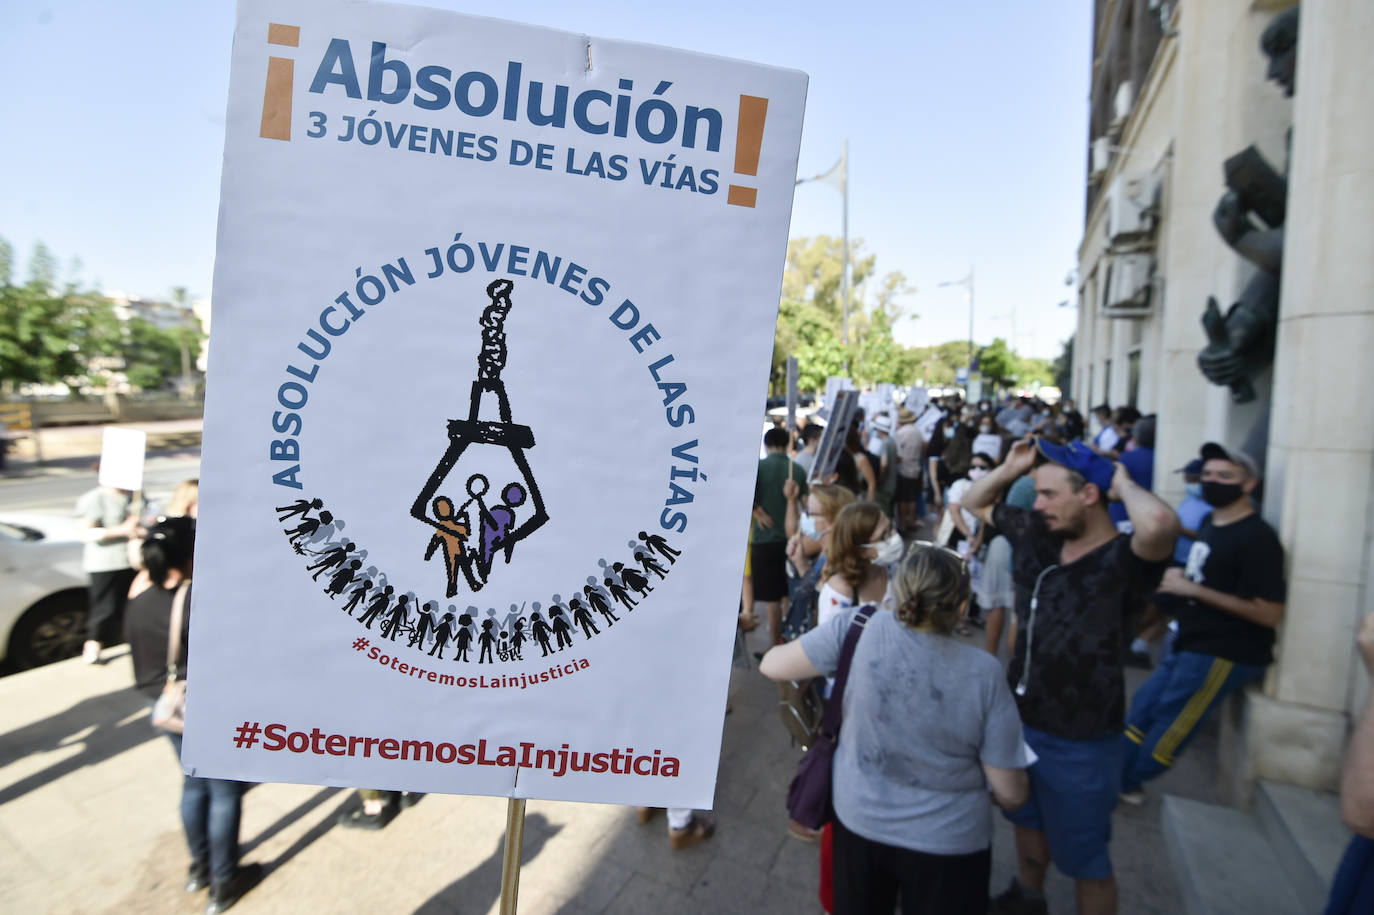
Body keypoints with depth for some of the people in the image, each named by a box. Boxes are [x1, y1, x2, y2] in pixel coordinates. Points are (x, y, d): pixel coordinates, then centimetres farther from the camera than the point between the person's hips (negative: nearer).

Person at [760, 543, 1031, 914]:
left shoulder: (859, 629, -21)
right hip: (948, 842, -1)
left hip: (859, 821, 1)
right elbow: (1010, 794, -10)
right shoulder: (984, 674, -20)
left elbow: (771, 665, -11)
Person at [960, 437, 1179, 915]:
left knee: (1084, 860, 15)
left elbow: (1161, 523, -49)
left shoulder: (1123, 559, -25)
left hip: (1080, 741, -7)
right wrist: (1012, 467, -6)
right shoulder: (1037, 535, -5)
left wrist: (1123, 483, -28)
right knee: (1027, 820, 32)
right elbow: (974, 502, 10)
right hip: (1020, 719, 7)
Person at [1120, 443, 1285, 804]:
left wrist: (1194, 589, -24)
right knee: (1143, 708, 12)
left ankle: (1125, 782, 18)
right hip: (1191, 645, 9)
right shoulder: (1211, 524, 10)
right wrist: (1178, 580, 4)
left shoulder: (1257, 538, -18)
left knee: (1167, 724, 0)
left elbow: (1270, 613, -23)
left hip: (1225, 655, -9)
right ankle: (1118, 779, 25)